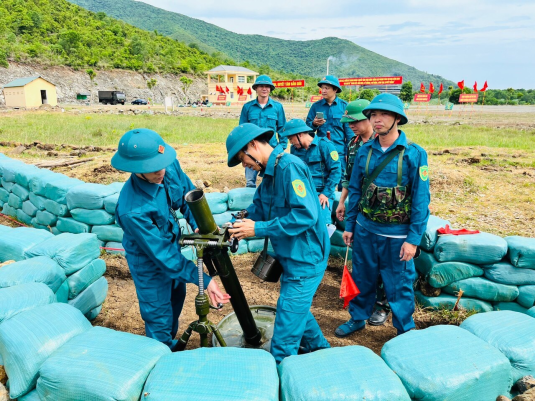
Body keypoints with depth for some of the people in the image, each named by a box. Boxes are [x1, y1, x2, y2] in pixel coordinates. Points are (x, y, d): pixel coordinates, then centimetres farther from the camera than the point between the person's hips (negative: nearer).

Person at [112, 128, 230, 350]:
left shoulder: (170, 167, -23)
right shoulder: (132, 210, -39)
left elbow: (188, 194, -5)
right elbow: (162, 254, -33)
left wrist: (199, 225, -23)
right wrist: (203, 280, -32)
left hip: (171, 245, 7)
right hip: (149, 260, -7)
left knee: (176, 297, 28)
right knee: (159, 317, 9)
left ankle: (172, 344, 56)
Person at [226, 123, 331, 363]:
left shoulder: (289, 167, -21)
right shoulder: (269, 174, 11)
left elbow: (306, 215, -29)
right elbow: (255, 213, 12)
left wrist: (258, 229, -25)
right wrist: (232, 228, -6)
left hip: (305, 258, -10)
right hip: (291, 257, 10)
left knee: (287, 323, 1)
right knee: (297, 308, 25)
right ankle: (318, 348, 46)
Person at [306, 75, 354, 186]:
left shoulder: (344, 106, 2)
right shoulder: (316, 106, 6)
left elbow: (349, 130, 3)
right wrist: (314, 124, -14)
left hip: (339, 151, -2)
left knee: (341, 181, 1)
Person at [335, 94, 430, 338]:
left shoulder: (414, 153, -11)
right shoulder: (365, 151, 0)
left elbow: (421, 199, -10)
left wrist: (414, 239, -12)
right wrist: (349, 225, 8)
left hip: (396, 234, -4)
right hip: (365, 228, 4)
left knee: (398, 285, 9)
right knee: (362, 278, 18)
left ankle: (406, 331, 30)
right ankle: (358, 318, 40)